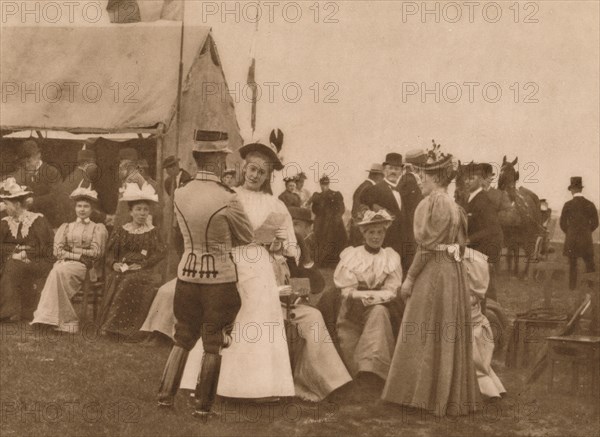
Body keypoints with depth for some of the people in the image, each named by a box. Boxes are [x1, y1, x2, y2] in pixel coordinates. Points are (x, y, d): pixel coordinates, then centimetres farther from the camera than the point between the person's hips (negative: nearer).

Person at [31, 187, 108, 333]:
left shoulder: (98, 228, 15)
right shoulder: (65, 227, 23)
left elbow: (96, 253, 2)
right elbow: (57, 251, 8)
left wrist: (70, 251, 1)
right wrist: (79, 255, -6)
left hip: (83, 266, -2)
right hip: (65, 264, 2)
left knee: (60, 271, -32)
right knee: (58, 270, -33)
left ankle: (49, 317, -34)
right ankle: (67, 321, -35)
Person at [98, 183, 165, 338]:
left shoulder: (152, 232, 11)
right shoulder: (120, 232, 17)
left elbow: (160, 253, 1)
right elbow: (110, 252, 12)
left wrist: (142, 265, -13)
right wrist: (114, 264, -11)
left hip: (142, 271, -2)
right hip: (121, 269, 2)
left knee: (131, 282, -33)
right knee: (114, 281, -30)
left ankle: (122, 327, -30)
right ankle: (108, 325, -24)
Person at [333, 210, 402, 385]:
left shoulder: (391, 258, 8)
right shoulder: (351, 256, 6)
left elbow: (391, 292, 0)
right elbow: (347, 290, -1)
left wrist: (365, 295, -16)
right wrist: (372, 294, -17)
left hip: (378, 307, 0)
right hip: (352, 313, 0)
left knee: (379, 311, -36)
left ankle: (371, 365, -39)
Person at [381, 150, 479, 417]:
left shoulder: (432, 202, -14)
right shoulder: (453, 205, 13)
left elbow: (427, 245, -18)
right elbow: (459, 241, 14)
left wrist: (410, 277, -13)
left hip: (433, 273, -9)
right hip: (452, 272, 9)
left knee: (427, 335, 0)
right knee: (448, 335, 13)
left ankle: (425, 394, 6)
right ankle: (452, 393, 20)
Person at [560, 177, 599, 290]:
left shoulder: (568, 205, -9)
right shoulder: (590, 205, -5)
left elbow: (563, 224, -5)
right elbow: (595, 224, 0)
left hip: (571, 239, 0)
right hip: (586, 240, 0)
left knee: (572, 265, 13)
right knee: (590, 264, 11)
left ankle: (572, 286, 16)